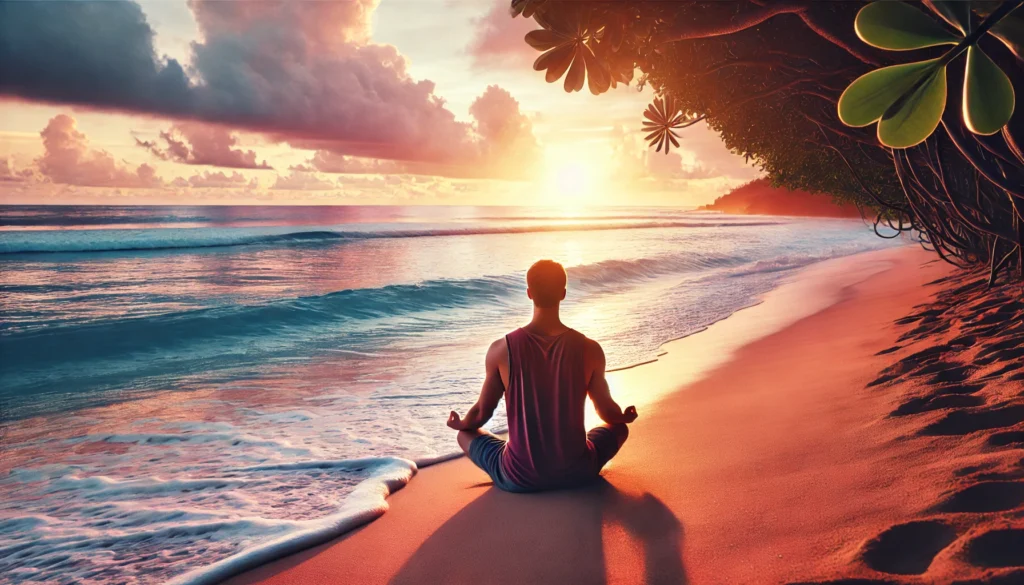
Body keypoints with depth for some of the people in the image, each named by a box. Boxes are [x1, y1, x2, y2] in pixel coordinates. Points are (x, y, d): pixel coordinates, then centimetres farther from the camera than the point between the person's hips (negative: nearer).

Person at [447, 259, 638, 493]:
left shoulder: (501, 350, -13)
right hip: (577, 472, 1)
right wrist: (625, 417, 27)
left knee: (466, 435, 27)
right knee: (619, 427, 30)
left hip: (519, 478, -1)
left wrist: (461, 424, 23)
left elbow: (482, 413, -1)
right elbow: (608, 412, 2)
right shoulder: (589, 349, -12)